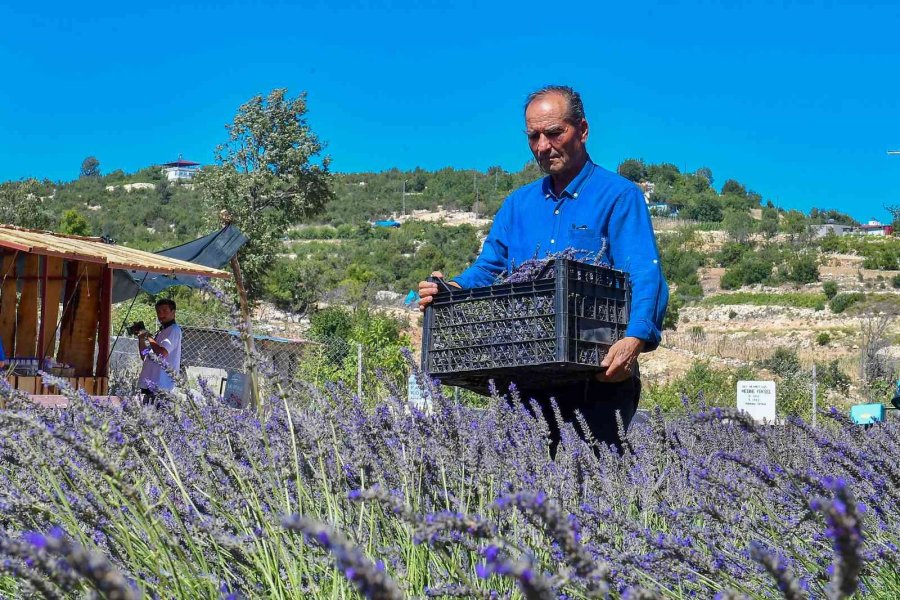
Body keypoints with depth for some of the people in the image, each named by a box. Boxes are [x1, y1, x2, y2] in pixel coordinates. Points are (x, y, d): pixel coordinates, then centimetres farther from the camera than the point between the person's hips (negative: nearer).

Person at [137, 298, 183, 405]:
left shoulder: (174, 330, -5)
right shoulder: (160, 332, 22)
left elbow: (162, 353, -20)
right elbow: (144, 357, 25)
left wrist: (148, 337, -8)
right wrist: (141, 338, 11)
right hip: (149, 384, 9)